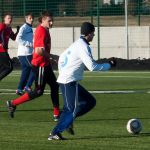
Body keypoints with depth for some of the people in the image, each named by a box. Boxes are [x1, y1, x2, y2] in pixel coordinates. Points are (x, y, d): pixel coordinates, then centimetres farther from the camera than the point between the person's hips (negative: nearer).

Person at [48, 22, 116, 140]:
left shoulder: (77, 44, 16)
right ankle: (55, 133, -10)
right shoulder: (83, 47, -14)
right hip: (69, 82, -10)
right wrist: (109, 65, -8)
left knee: (90, 101, 12)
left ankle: (68, 121, 8)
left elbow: (61, 58, 24)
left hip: (64, 80, 10)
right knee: (71, 109, -9)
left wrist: (62, 74, 27)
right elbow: (92, 67, -19)